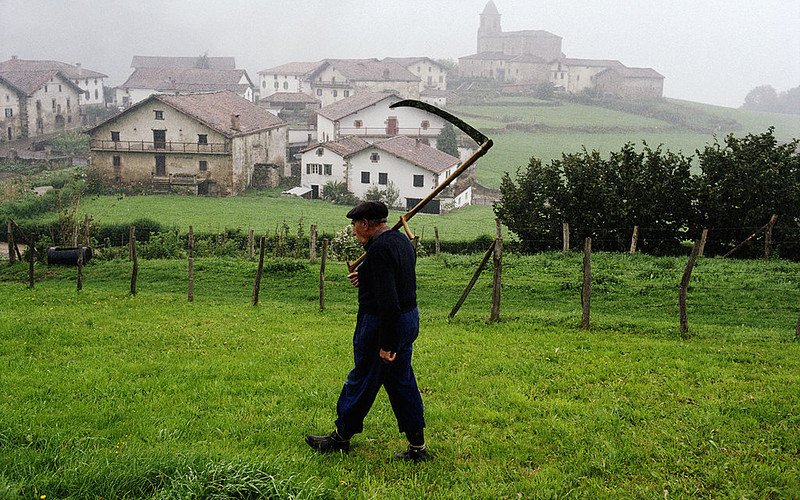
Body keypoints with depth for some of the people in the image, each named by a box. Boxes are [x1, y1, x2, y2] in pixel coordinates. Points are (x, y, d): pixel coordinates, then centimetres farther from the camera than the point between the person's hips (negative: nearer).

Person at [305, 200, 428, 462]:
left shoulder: (380, 249, -21)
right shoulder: (402, 240, 9)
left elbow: (388, 301, -26)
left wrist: (386, 344, -24)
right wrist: (365, 277, 28)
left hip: (382, 323, -9)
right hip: (409, 317, 9)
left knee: (361, 381, 6)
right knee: (402, 382, 14)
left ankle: (341, 436, 23)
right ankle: (417, 446, 17)